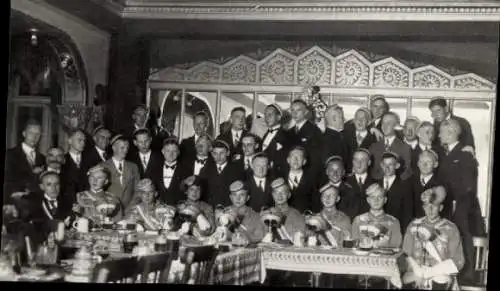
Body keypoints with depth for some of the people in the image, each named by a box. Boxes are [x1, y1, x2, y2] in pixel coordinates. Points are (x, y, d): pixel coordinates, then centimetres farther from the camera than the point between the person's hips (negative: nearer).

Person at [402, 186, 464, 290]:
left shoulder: (450, 228, 3)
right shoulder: (414, 226, 10)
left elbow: (458, 261, -1)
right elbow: (406, 255, 5)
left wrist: (429, 272, -9)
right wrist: (418, 272, -13)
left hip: (441, 275, -1)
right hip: (415, 276, 1)